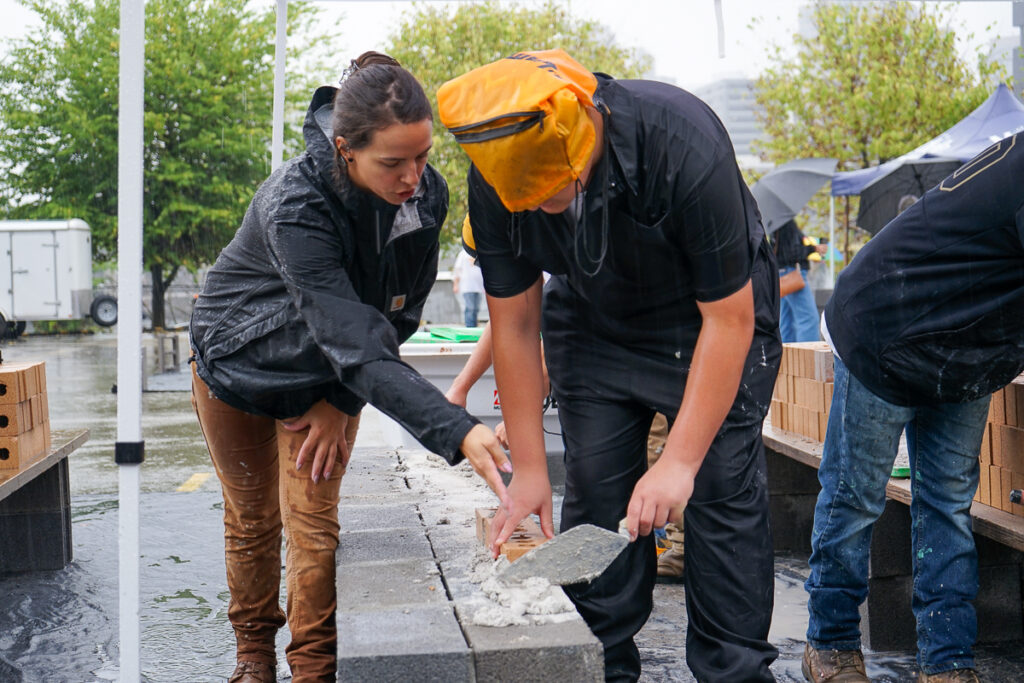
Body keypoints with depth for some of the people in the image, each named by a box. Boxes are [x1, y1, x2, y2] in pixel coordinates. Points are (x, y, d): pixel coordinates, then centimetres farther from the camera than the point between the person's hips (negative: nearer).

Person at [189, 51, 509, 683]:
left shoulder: (427, 194, -24)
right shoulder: (294, 205, -40)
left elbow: (399, 314, -10)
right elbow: (357, 345, -45)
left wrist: (342, 401, -13)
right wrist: (458, 431, -53)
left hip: (327, 375, 3)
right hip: (238, 364, -2)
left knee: (314, 523, -4)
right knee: (252, 521, 13)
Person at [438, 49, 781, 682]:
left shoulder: (684, 145, -36)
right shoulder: (494, 174, -23)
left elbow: (728, 319, -28)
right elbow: (514, 322, -12)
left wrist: (679, 462, -28)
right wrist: (529, 470, -11)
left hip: (711, 315, -3)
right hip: (593, 325, 3)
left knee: (724, 493, -8)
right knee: (593, 495, -1)